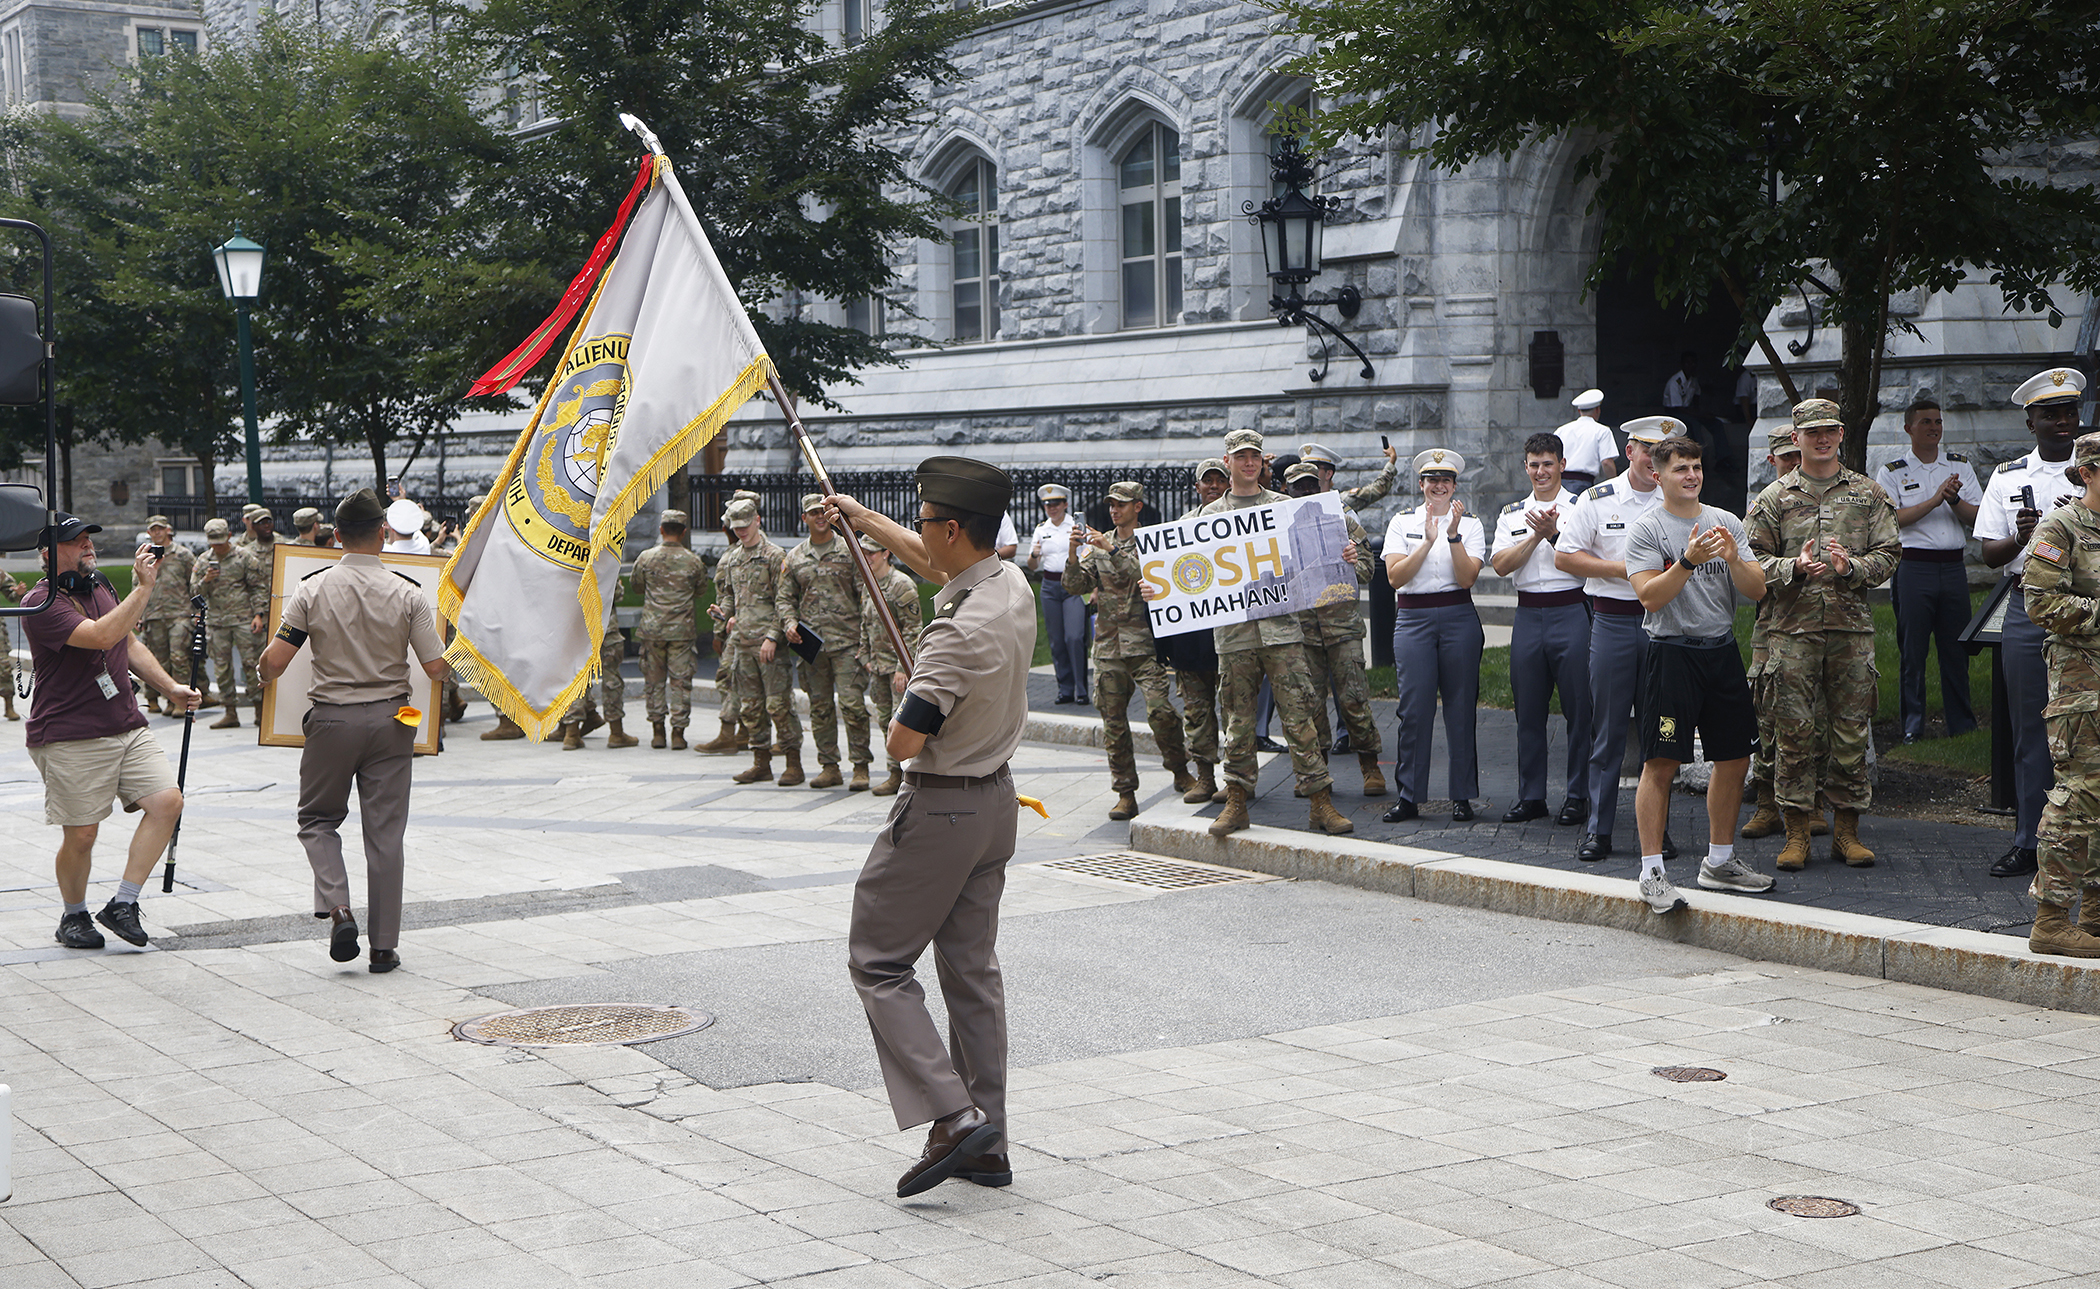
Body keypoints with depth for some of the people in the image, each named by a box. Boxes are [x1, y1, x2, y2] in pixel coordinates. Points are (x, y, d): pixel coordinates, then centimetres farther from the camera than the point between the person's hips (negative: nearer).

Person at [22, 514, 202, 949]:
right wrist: (143, 588, -27)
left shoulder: (101, 588, 14)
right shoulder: (41, 602, -13)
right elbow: (101, 637, -27)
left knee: (167, 801, -9)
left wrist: (171, 688, 18)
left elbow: (130, 645, 27)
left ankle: (122, 905, 1)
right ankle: (73, 917, 23)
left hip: (127, 728, 7)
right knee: (81, 834, -2)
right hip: (69, 739, -7)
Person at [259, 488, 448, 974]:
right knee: (384, 833, 6)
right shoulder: (406, 594, -6)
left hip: (331, 719, 0)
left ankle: (337, 907, -6)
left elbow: (273, 663, -7)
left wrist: (264, 675, 16)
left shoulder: (312, 590, -6)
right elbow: (435, 668, -7)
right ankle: (384, 946, 8)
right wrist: (445, 647, 16)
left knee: (317, 818, 17)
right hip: (390, 719, 0)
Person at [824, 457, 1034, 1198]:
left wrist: (908, 695, -3)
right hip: (996, 801, 9)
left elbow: (903, 743, -25)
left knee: (878, 961, 3)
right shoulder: (1011, 584, 0)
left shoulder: (960, 632, -27)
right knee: (973, 970, 13)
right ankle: (987, 1144, 16)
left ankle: (952, 1115, -8)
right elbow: (937, 565, 23)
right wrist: (868, 521, 34)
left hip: (940, 809, -9)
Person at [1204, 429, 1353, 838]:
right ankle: (1237, 801, 14)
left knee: (1300, 716, -4)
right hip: (1234, 631, 1)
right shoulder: (1211, 515, 12)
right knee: (1238, 720, 4)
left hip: (1281, 624, -1)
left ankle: (1321, 803, -1)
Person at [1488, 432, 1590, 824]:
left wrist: (1554, 533, -19)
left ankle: (1578, 796, 8)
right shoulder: (1511, 514, 13)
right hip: (1528, 614, 4)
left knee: (1578, 708, -1)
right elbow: (1500, 564, 0)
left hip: (1571, 612, -4)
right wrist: (1537, 535, -9)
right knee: (1529, 710, 7)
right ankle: (1531, 796, 16)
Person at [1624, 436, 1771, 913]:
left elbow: (1757, 591, 6)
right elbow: (1651, 596, -14)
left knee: (1734, 758, 9)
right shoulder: (1647, 529, -4)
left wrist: (1733, 559, -12)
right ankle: (1652, 872, -4)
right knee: (1662, 763, -8)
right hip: (1672, 653, -6)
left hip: (1722, 650, 6)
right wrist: (1688, 561, -25)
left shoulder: (1726, 522, 11)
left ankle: (1718, 862, 23)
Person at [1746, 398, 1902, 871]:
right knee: (1794, 730, -1)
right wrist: (1794, 568, -14)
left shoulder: (1868, 493, 10)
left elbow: (1888, 553, 6)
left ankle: (1847, 828, 13)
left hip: (1852, 627, 1)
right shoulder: (1775, 497, 7)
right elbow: (1754, 558, 4)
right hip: (1792, 627, -1)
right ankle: (1796, 831, 7)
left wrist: (1851, 567, -13)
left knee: (1852, 730, 3)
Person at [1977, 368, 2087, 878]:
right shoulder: (2008, 477, 12)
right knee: (2030, 727, 4)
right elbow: (1990, 553, 8)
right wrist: (2019, 538, -13)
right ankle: (2028, 841, 11)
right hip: (2028, 606, 1)